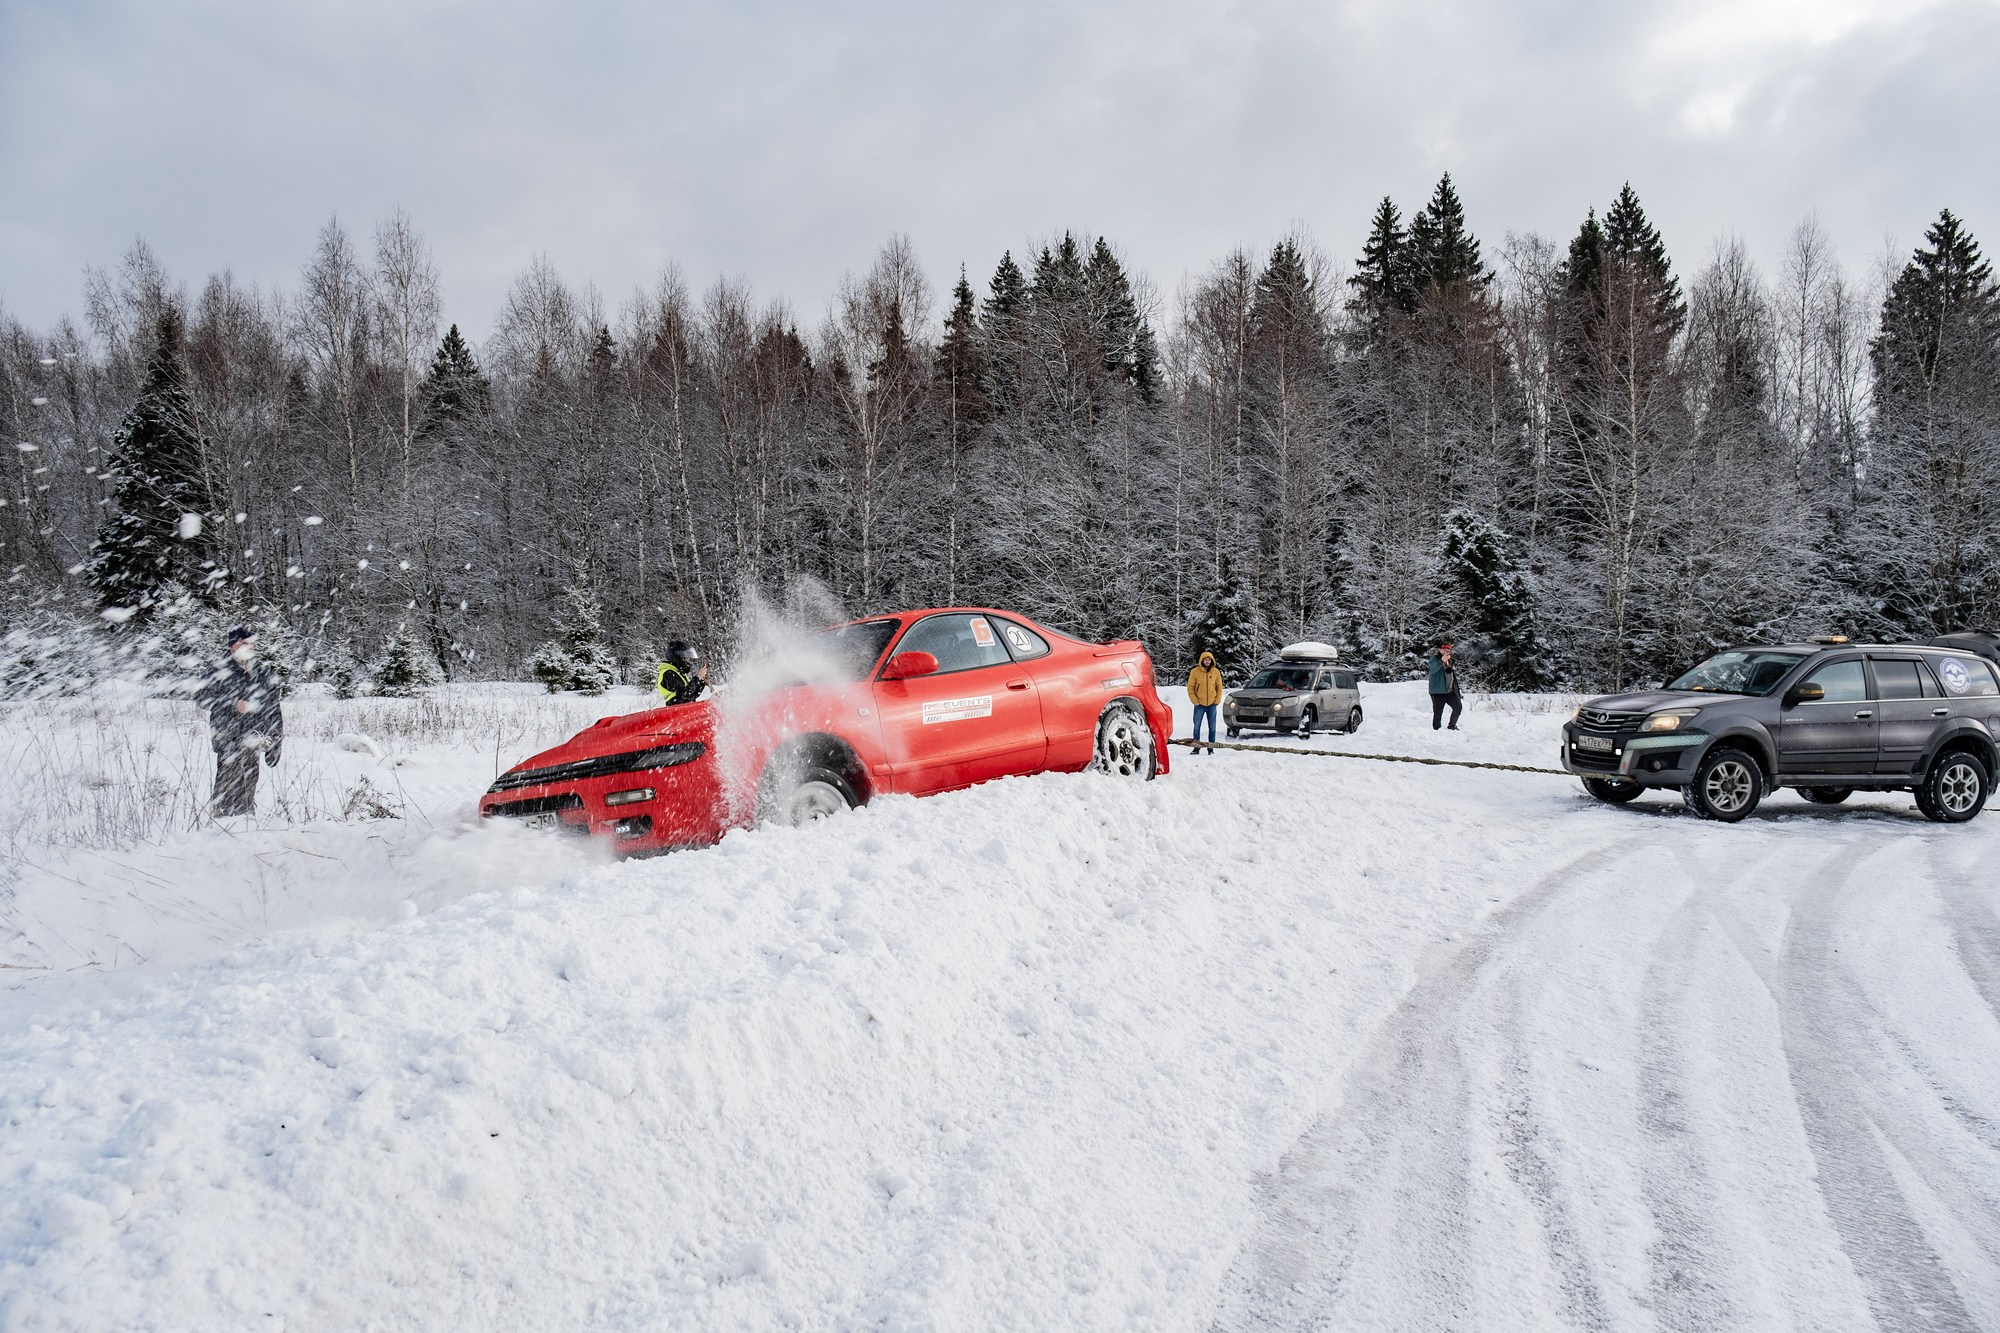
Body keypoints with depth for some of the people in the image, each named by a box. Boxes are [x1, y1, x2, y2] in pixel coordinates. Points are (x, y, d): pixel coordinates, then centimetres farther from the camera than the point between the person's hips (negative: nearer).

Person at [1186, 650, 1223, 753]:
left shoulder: (1216, 672, 3)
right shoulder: (1195, 672, -3)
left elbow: (1219, 687, 9)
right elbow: (1190, 687, -1)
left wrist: (1217, 700, 0)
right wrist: (1195, 701, -7)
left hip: (1212, 704, 2)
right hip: (1199, 704, -1)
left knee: (1212, 727, 5)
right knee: (1197, 726, 1)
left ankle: (1211, 748, 12)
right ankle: (1196, 747, 9)